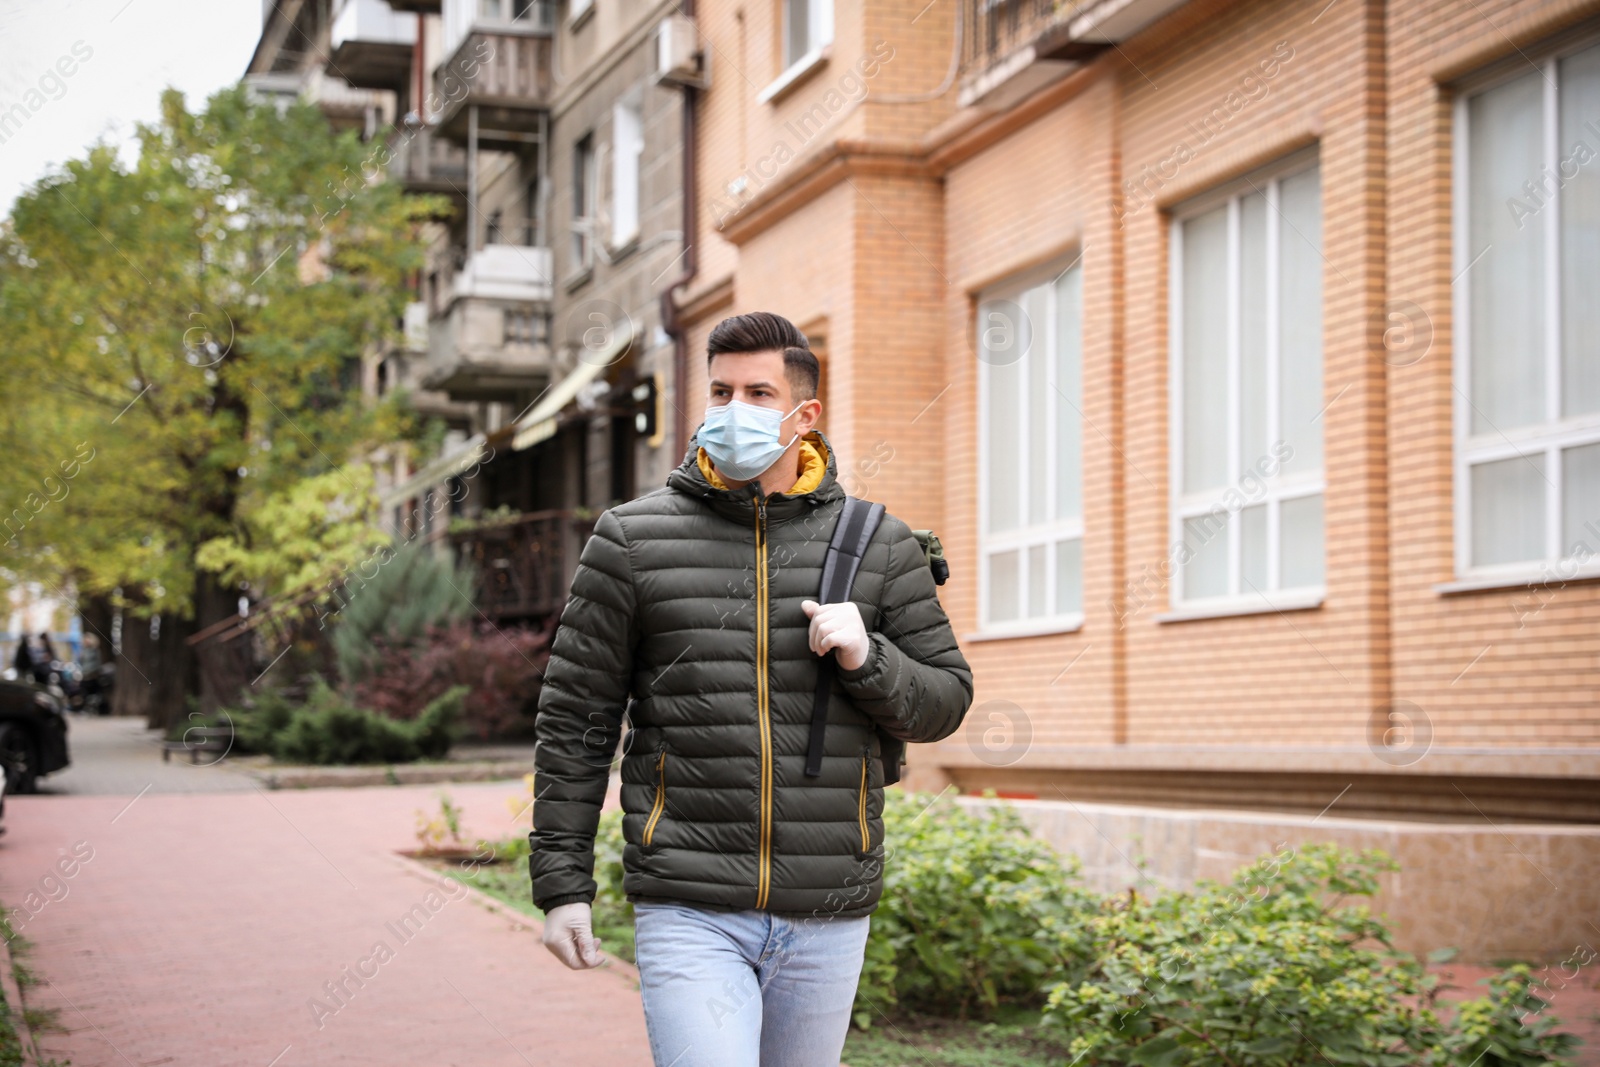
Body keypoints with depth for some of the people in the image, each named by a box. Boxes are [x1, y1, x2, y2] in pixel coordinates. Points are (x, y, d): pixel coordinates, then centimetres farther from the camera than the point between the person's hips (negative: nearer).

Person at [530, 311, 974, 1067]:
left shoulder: (878, 547, 6)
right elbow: (575, 716, 4)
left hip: (827, 920, 3)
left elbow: (945, 700, 9)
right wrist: (562, 884, 1)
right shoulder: (633, 539, 2)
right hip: (689, 917, -2)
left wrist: (867, 660, -12)